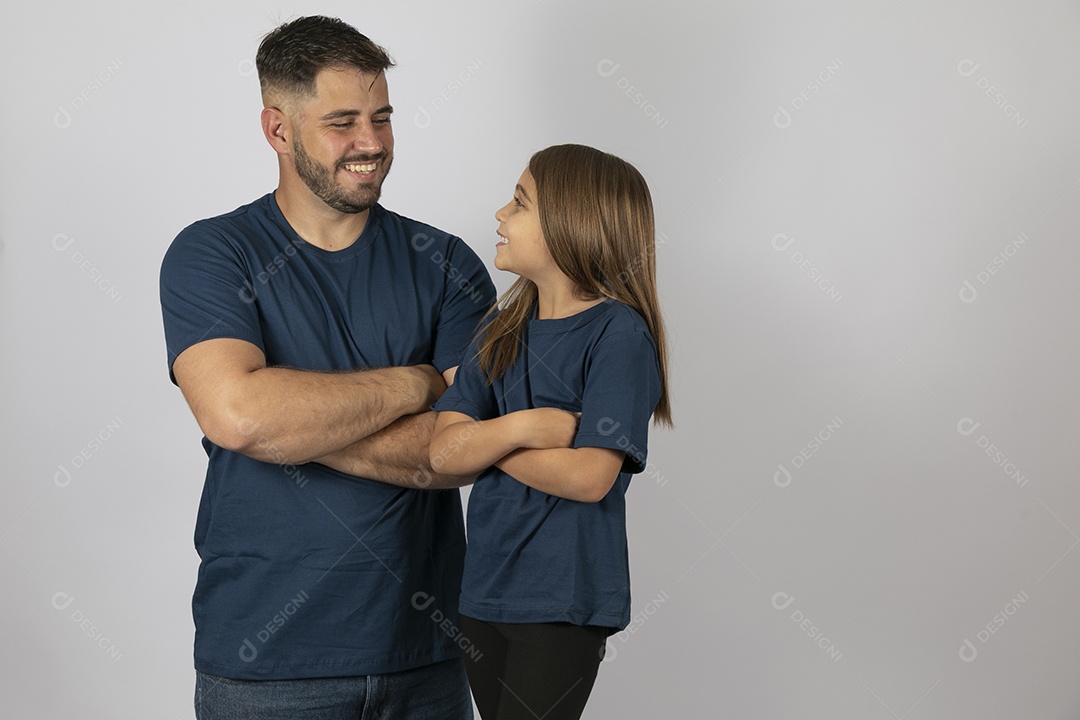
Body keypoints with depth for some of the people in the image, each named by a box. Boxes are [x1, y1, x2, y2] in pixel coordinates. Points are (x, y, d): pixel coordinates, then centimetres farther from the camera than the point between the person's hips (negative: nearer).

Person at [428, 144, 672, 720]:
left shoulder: (618, 333, -12)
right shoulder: (504, 328, 8)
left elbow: (589, 476, -21)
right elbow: (444, 452, -1)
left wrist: (482, 439, -10)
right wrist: (519, 427, -19)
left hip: (564, 602, -7)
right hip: (484, 590, 7)